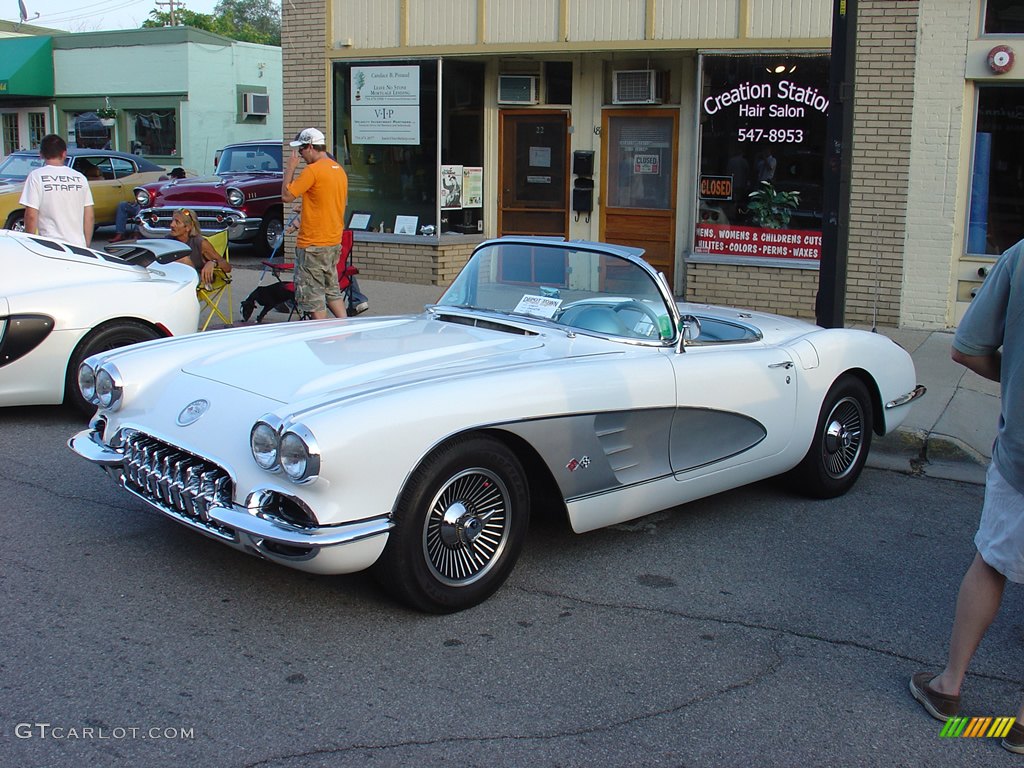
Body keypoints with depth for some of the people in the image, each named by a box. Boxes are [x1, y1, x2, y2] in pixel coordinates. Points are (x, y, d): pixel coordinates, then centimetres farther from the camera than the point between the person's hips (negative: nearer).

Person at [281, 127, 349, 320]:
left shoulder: (313, 170, -17)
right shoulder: (339, 170, 11)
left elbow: (287, 195, -14)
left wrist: (290, 167, -5)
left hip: (312, 244, -9)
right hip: (334, 242, 9)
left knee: (312, 294, -1)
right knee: (332, 290, 17)